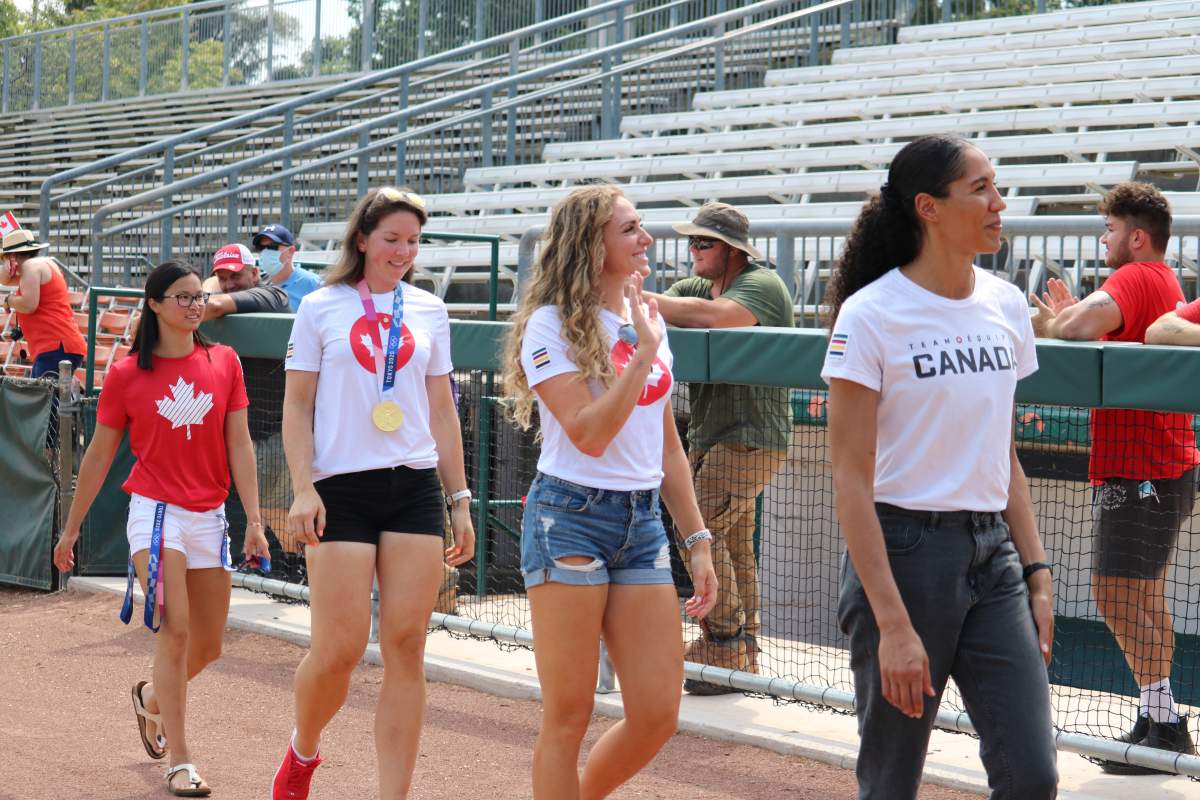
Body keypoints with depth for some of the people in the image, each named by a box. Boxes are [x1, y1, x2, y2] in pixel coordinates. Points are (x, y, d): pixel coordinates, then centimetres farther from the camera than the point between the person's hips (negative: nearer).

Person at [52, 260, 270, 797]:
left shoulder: (223, 362, 3)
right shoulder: (127, 374, -3)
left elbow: (239, 446, 3)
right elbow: (99, 455, 4)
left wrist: (254, 520, -4)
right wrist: (71, 529, 7)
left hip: (209, 517, 4)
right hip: (156, 511, -4)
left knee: (208, 645, 10)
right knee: (175, 630, -15)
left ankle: (150, 696, 41)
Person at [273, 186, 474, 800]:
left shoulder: (428, 310, 12)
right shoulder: (321, 308, 4)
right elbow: (297, 405, 3)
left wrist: (460, 501, 13)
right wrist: (303, 488, -9)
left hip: (415, 488, 3)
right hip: (342, 488, -3)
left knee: (406, 647, -3)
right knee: (339, 649, -7)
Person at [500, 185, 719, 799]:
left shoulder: (649, 321, 13)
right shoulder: (551, 324, -8)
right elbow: (590, 435, -18)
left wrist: (698, 540, 16)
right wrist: (644, 352, -15)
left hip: (642, 521, 6)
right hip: (570, 519, -6)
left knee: (657, 715, 2)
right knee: (569, 718, -1)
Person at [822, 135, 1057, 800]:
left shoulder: (1005, 305, 8)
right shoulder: (870, 315, -10)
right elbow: (851, 483, -12)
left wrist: (1036, 574, 8)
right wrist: (893, 624, -17)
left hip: (993, 557, 5)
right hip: (902, 552, -5)